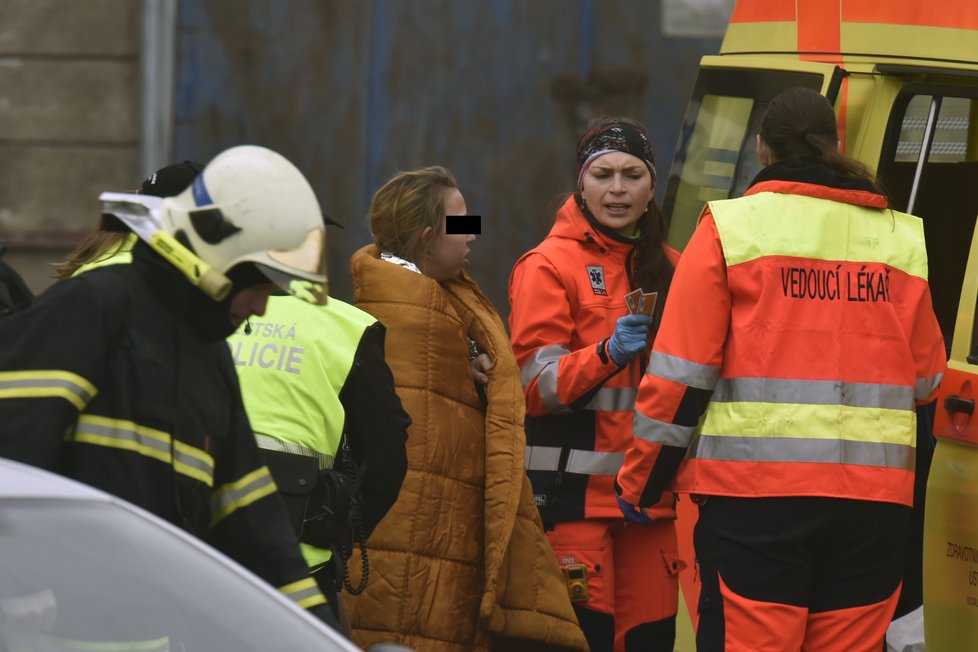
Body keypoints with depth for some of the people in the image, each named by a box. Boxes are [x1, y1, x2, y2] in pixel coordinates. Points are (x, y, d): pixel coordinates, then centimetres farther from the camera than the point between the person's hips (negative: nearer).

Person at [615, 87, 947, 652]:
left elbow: (682, 371, -2)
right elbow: (927, 378, 17)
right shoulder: (903, 238, 11)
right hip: (877, 499, 3)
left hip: (756, 491, -3)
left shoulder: (731, 226, 0)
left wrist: (640, 481, 8)